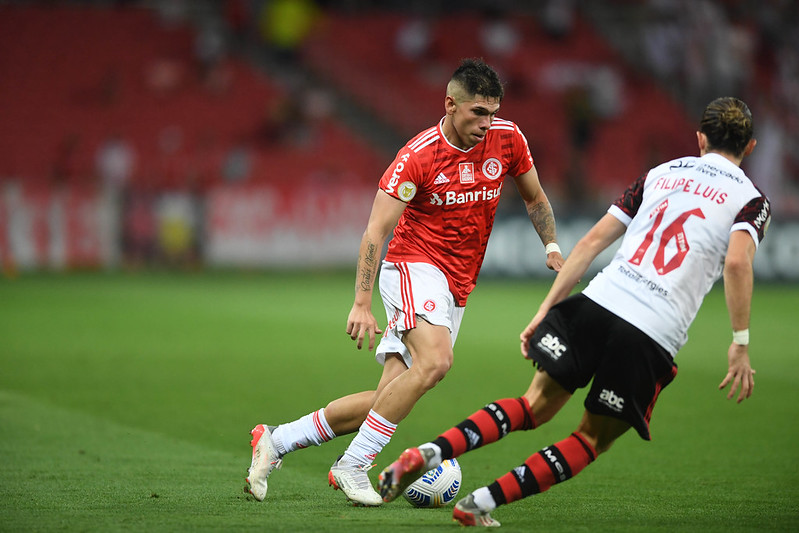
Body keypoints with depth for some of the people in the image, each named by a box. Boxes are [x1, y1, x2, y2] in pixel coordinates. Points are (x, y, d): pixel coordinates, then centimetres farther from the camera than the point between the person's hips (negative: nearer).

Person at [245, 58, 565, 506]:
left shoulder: (508, 139, 0)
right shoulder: (418, 156, -15)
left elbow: (535, 197, 20)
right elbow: (376, 231, -15)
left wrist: (552, 246, 9)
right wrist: (362, 304, -21)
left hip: (457, 287, 6)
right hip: (414, 266, -6)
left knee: (391, 396, -2)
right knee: (435, 360, -31)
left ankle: (276, 441, 9)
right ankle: (353, 466, -22)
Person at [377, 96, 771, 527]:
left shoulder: (660, 174, 19)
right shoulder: (751, 200, 8)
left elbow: (593, 241, 14)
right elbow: (737, 262, -12)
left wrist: (546, 308, 15)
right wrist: (740, 344, -9)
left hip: (599, 300, 3)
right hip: (653, 338, -3)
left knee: (535, 406, 14)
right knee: (592, 441, 12)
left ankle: (429, 453, -6)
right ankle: (484, 501, -2)